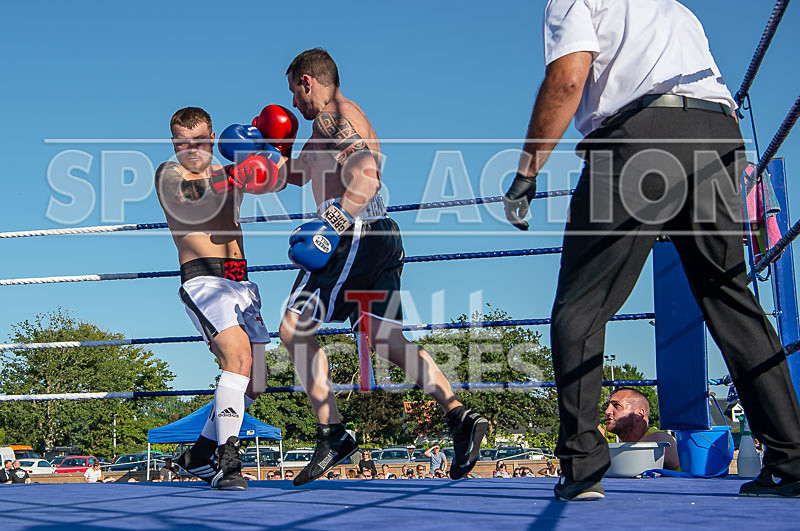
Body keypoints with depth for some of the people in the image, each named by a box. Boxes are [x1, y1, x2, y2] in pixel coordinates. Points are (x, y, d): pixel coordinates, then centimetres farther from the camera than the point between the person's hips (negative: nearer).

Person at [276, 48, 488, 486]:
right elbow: (296, 173, 39)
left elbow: (366, 173, -22)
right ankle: (460, 417, -8)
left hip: (353, 236, -10)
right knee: (386, 337, 6)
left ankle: (332, 434, -3)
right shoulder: (350, 117, 28)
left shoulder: (331, 116, -4)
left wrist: (333, 224, -26)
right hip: (383, 235, 10)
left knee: (295, 329, 0)